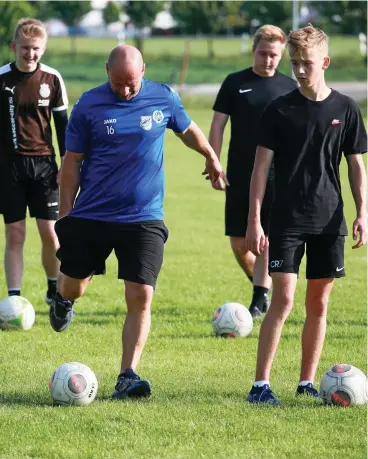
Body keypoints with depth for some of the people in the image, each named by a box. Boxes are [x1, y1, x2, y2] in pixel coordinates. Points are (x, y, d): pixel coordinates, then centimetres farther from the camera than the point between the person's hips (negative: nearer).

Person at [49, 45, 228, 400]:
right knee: (73, 287, 12)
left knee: (140, 297, -11)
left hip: (144, 218, 0)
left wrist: (212, 158, 34)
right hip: (90, 217, 0)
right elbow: (72, 162, 1)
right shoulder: (89, 105, -5)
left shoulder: (164, 98, 0)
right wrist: (65, 214, -1)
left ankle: (127, 377, -8)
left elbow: (188, 130, 21)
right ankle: (63, 300, 50)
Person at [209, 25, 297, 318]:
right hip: (240, 177, 1)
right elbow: (218, 124, 4)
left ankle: (260, 301, 1)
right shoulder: (235, 83, 3)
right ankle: (263, 288, 25)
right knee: (239, 244, 3)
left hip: (276, 177, -1)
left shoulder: (290, 87, 5)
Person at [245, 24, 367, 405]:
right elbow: (261, 165, -2)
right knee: (283, 298, -11)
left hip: (329, 220, 3)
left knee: (319, 303, 6)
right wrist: (254, 220, -8)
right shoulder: (279, 110, -2)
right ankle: (260, 384, -10)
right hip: (287, 220, -2)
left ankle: (307, 382, 15)